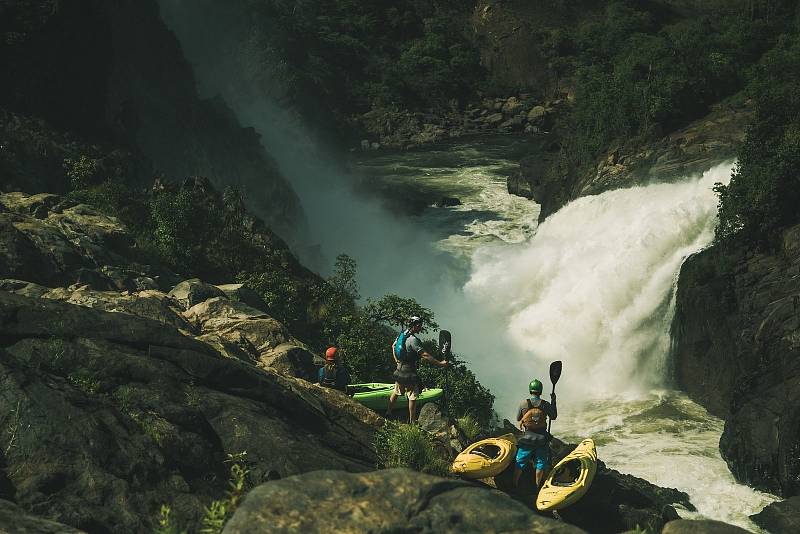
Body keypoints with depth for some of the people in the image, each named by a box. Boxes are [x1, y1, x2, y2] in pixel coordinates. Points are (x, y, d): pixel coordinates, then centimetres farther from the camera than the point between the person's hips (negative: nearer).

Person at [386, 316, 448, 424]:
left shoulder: (402, 334, 3)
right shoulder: (413, 339, -25)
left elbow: (393, 346, 19)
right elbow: (424, 355, -29)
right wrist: (440, 363, -28)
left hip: (400, 368, 9)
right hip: (409, 371, -9)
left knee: (396, 392, 23)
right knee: (413, 396, 1)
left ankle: (388, 413, 33)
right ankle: (412, 422, 7)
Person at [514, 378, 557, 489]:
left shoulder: (523, 403, -10)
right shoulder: (545, 404, -9)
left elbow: (518, 419, 3)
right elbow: (553, 417, 9)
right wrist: (553, 401, 14)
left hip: (527, 438, 0)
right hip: (542, 438, 0)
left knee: (520, 462, 12)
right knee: (541, 462, 15)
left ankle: (514, 484, 15)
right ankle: (537, 485, 21)